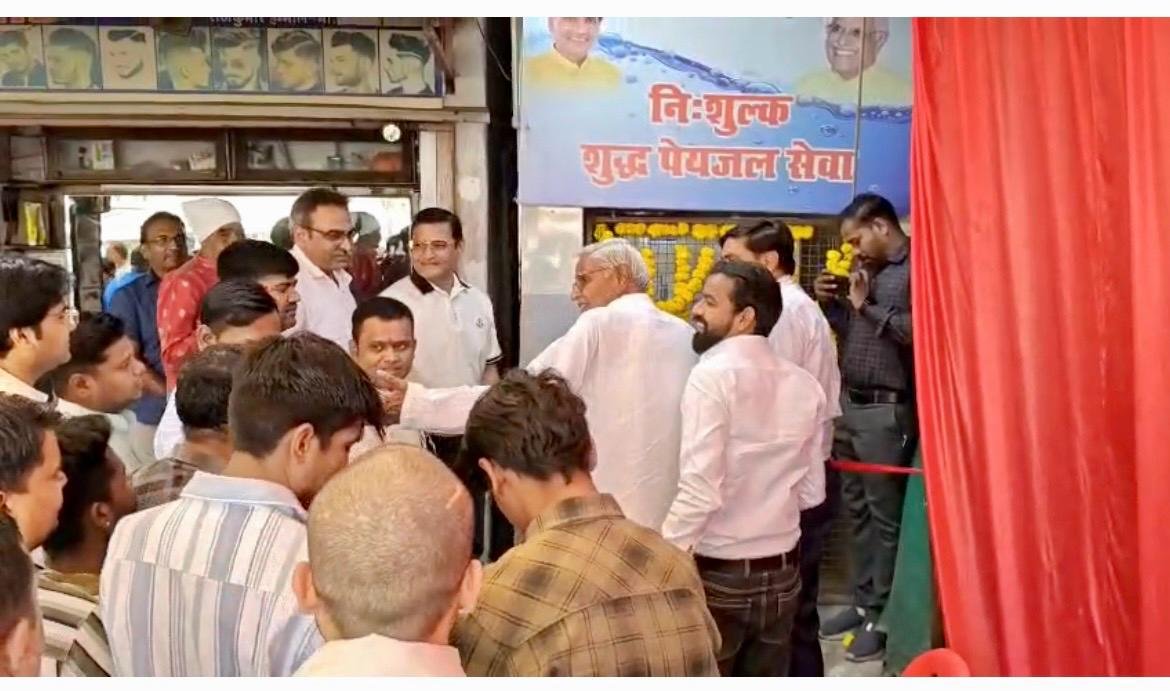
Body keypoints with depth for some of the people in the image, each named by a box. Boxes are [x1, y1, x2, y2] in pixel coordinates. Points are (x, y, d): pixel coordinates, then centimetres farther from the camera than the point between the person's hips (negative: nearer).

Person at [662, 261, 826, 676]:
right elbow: (811, 491, 7)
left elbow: (699, 491, -22)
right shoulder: (803, 384, 2)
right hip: (782, 570, 6)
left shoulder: (713, 374, -16)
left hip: (716, 573, -6)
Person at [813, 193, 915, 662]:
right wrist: (832, 304, 3)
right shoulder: (866, 269, 16)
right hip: (848, 404, 8)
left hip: (887, 410, -8)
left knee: (884, 515, 1)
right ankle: (862, 602, 26)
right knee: (857, 510, 14)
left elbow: (919, 331, -23)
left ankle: (882, 616, 12)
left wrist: (868, 306, -15)